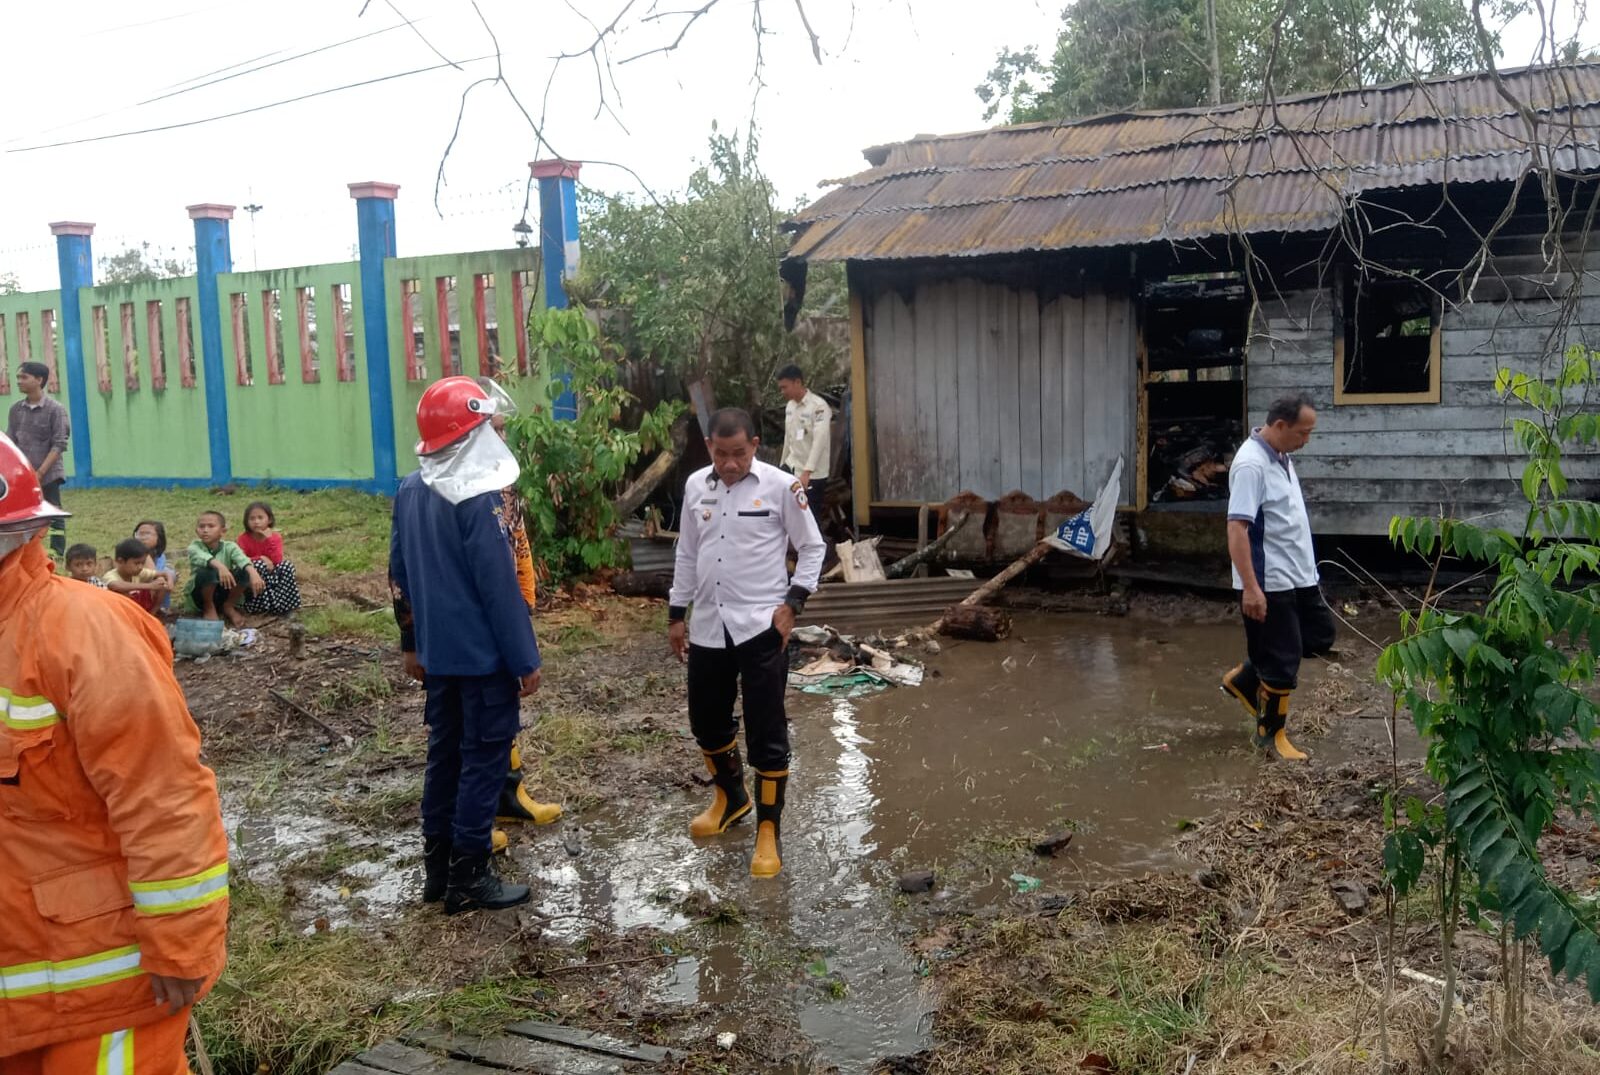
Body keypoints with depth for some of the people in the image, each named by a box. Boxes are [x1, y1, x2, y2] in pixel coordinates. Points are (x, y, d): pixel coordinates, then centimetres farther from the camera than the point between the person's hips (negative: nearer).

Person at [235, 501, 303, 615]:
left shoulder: (276, 537, -5)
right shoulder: (244, 538, -7)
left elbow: (277, 561, -19)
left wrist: (269, 539, -24)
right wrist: (261, 558, -28)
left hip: (272, 574, 2)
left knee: (288, 565, -24)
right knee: (257, 565, -33)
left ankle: (278, 603, -25)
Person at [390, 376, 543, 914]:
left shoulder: (409, 490, 6)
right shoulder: (477, 497, -19)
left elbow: (399, 572, 12)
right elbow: (500, 586, -21)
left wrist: (412, 641, 21)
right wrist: (526, 658, -15)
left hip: (437, 650, 8)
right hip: (483, 652, -8)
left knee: (444, 750, 16)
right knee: (484, 756, 1)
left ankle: (436, 866, 26)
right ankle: (468, 878, 8)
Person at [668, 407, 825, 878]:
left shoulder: (782, 487, -8)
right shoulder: (696, 486, 6)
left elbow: (812, 548, 0)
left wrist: (792, 603, -10)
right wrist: (676, 614, 15)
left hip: (761, 627, -5)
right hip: (708, 627, 5)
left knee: (767, 733, 0)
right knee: (706, 721, 18)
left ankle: (768, 831, 14)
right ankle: (729, 796, 43)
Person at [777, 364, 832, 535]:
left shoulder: (819, 406, -17)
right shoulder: (789, 406, 8)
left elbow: (820, 440, -26)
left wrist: (807, 472, -34)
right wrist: (782, 463, 19)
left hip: (813, 474, -7)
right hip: (791, 466, 7)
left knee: (812, 518, -2)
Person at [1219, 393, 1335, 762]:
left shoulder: (1281, 457, 9)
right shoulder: (1251, 464, -22)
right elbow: (1237, 528, -27)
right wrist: (1250, 587, -30)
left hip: (1298, 576, 10)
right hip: (1270, 583, -10)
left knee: (1320, 636, 18)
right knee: (1282, 661, 0)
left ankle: (1244, 679, 27)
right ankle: (1270, 733, 17)